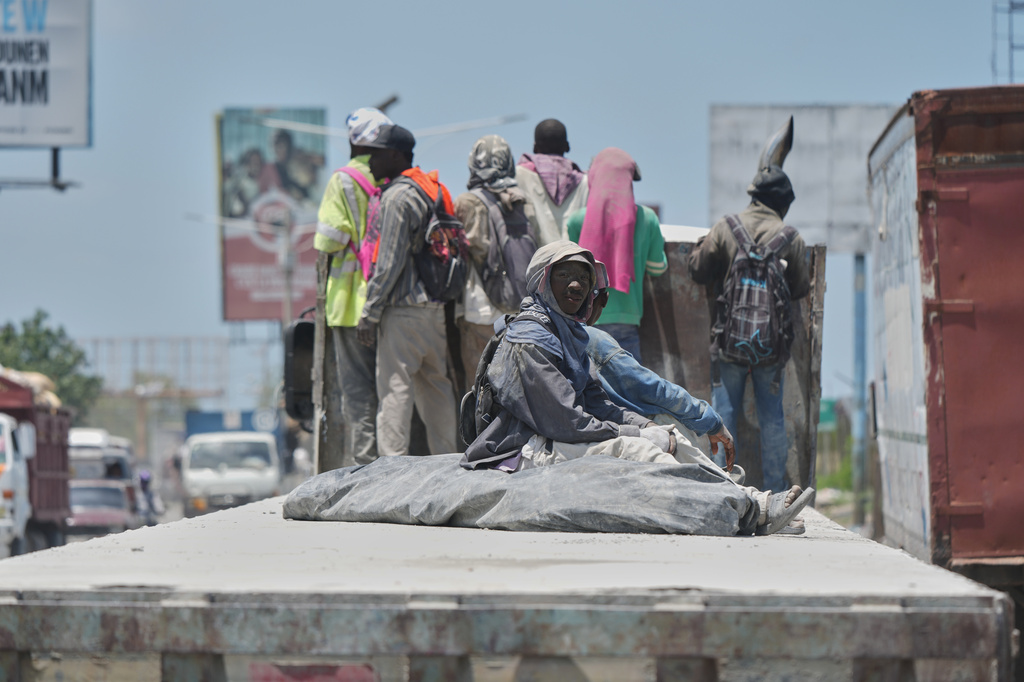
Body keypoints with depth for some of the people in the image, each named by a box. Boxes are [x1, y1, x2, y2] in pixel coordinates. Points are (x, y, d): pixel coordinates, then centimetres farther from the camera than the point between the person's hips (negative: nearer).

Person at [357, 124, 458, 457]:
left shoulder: (398, 196, -11)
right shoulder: (435, 189, 15)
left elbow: (390, 262, -16)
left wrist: (369, 312, -13)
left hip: (403, 308, -9)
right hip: (437, 306, 9)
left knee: (395, 386, -8)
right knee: (437, 386, 12)